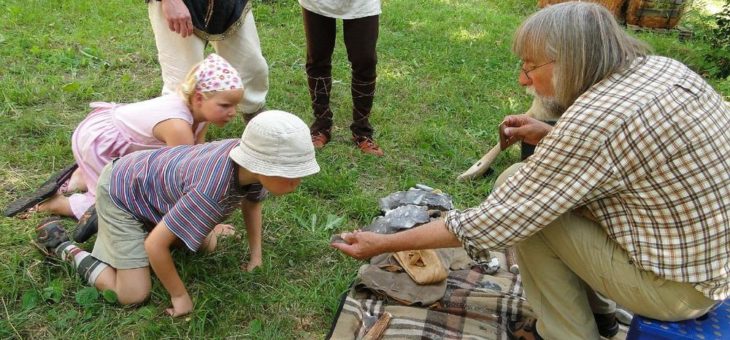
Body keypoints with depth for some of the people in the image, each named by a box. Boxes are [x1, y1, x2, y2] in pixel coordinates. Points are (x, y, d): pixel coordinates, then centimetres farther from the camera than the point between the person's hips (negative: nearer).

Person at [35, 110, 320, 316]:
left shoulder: (251, 155, -19)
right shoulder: (211, 190, -43)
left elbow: (252, 202, 4)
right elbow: (155, 245, -35)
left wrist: (256, 258, 5)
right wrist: (180, 297, -20)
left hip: (152, 176, 7)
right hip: (121, 191, -7)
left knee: (207, 246, 15)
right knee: (133, 295, -10)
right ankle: (64, 248, 8)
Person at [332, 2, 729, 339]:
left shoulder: (591, 123, -29)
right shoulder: (661, 67, -4)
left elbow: (492, 224, -25)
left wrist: (383, 244, -16)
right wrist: (551, 135, 2)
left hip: (678, 284, -8)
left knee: (520, 198, -10)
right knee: (543, 182, 10)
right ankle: (589, 308, 24)